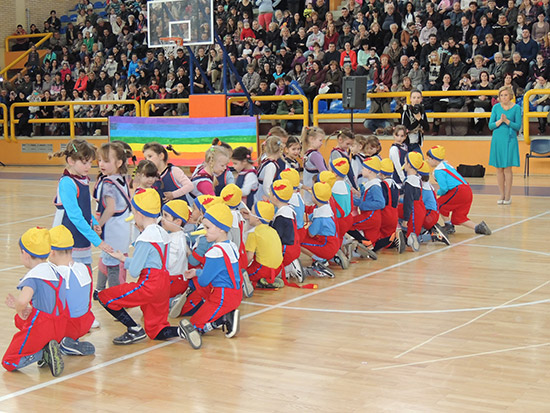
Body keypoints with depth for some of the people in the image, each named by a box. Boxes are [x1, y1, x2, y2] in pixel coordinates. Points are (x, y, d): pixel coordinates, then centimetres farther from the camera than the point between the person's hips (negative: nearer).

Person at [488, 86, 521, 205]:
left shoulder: (516, 108, -1)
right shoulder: (496, 107, 4)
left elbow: (518, 126, -4)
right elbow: (490, 126, 2)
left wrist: (507, 121, -18)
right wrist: (500, 121, -15)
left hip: (510, 139, -2)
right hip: (497, 139, 2)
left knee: (507, 168, -5)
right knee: (499, 168, 4)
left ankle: (508, 195, 4)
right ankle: (501, 194, 13)